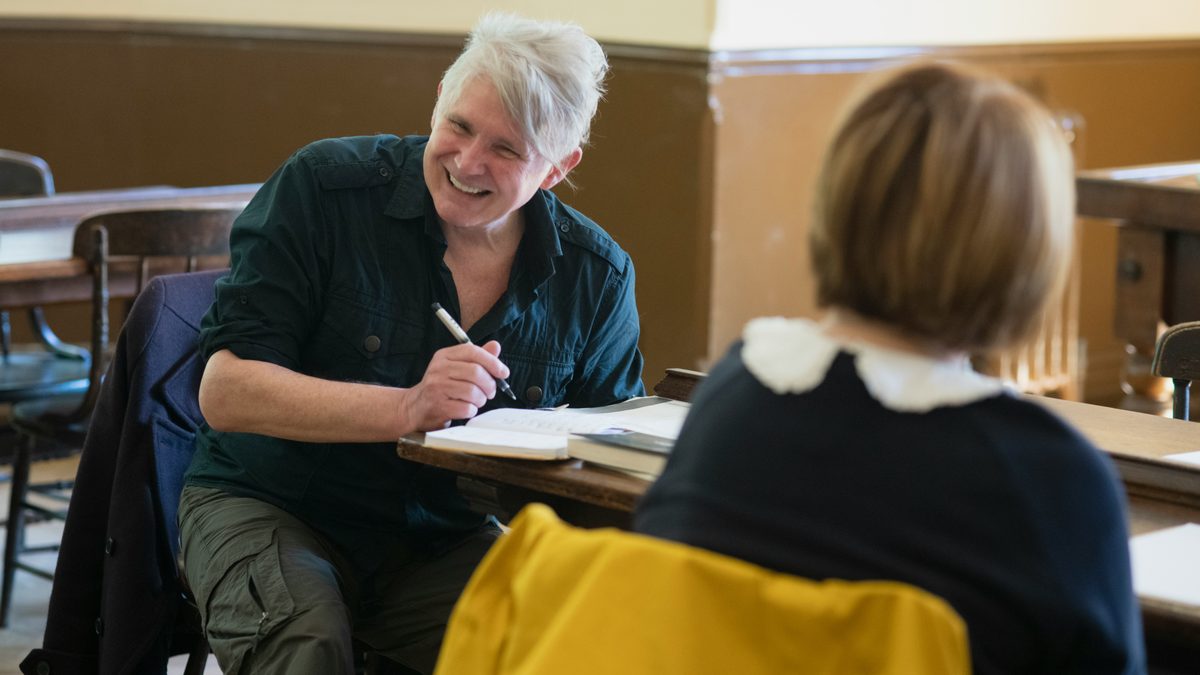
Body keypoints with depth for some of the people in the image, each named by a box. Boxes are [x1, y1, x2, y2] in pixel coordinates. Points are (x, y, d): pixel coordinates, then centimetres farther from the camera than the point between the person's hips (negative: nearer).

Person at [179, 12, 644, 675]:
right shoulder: (323, 187, -13)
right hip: (269, 508, -3)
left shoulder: (598, 277, -3)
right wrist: (408, 409, -30)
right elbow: (225, 391, -19)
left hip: (445, 540, 3)